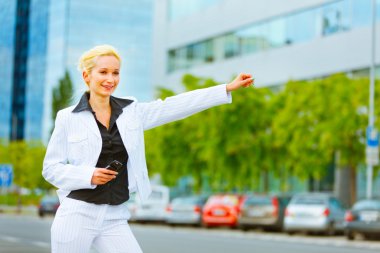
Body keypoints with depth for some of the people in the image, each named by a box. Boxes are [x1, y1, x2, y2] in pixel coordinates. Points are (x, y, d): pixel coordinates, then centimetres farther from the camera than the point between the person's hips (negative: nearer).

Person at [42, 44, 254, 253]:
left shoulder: (131, 112, 6)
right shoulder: (68, 118, -3)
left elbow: (176, 106, 2)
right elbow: (51, 168, 0)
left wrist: (228, 88, -2)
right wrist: (87, 175, -18)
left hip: (115, 219, 3)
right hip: (77, 215, -3)